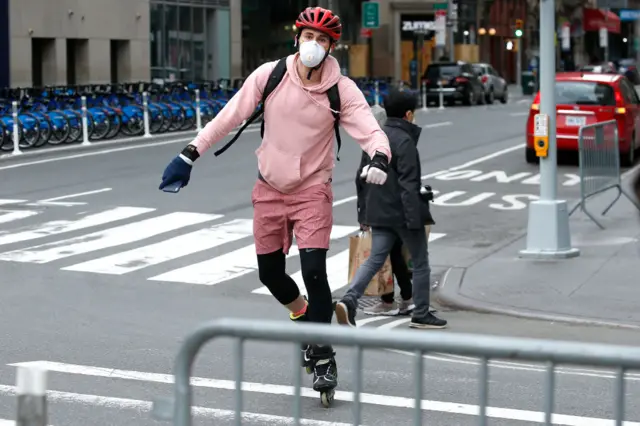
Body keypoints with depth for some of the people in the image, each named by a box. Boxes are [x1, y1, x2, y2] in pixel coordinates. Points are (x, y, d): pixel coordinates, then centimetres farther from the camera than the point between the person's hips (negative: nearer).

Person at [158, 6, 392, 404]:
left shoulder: (342, 90, -12)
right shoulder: (270, 75, -9)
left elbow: (370, 131, -22)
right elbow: (231, 116, -3)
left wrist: (379, 158, -45)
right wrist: (190, 155, -4)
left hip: (312, 191, -3)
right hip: (270, 189, 3)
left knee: (314, 271, -15)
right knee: (270, 274, 11)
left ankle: (323, 357, 0)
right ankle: (303, 316, 43)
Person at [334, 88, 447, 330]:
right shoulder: (405, 141, -15)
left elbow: (365, 175, 16)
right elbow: (408, 184, -20)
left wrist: (366, 210, 22)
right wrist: (414, 217, -21)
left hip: (379, 212, 7)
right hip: (403, 212, -7)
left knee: (375, 258, 3)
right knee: (420, 262, 9)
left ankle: (349, 300, -18)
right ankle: (421, 314, 16)